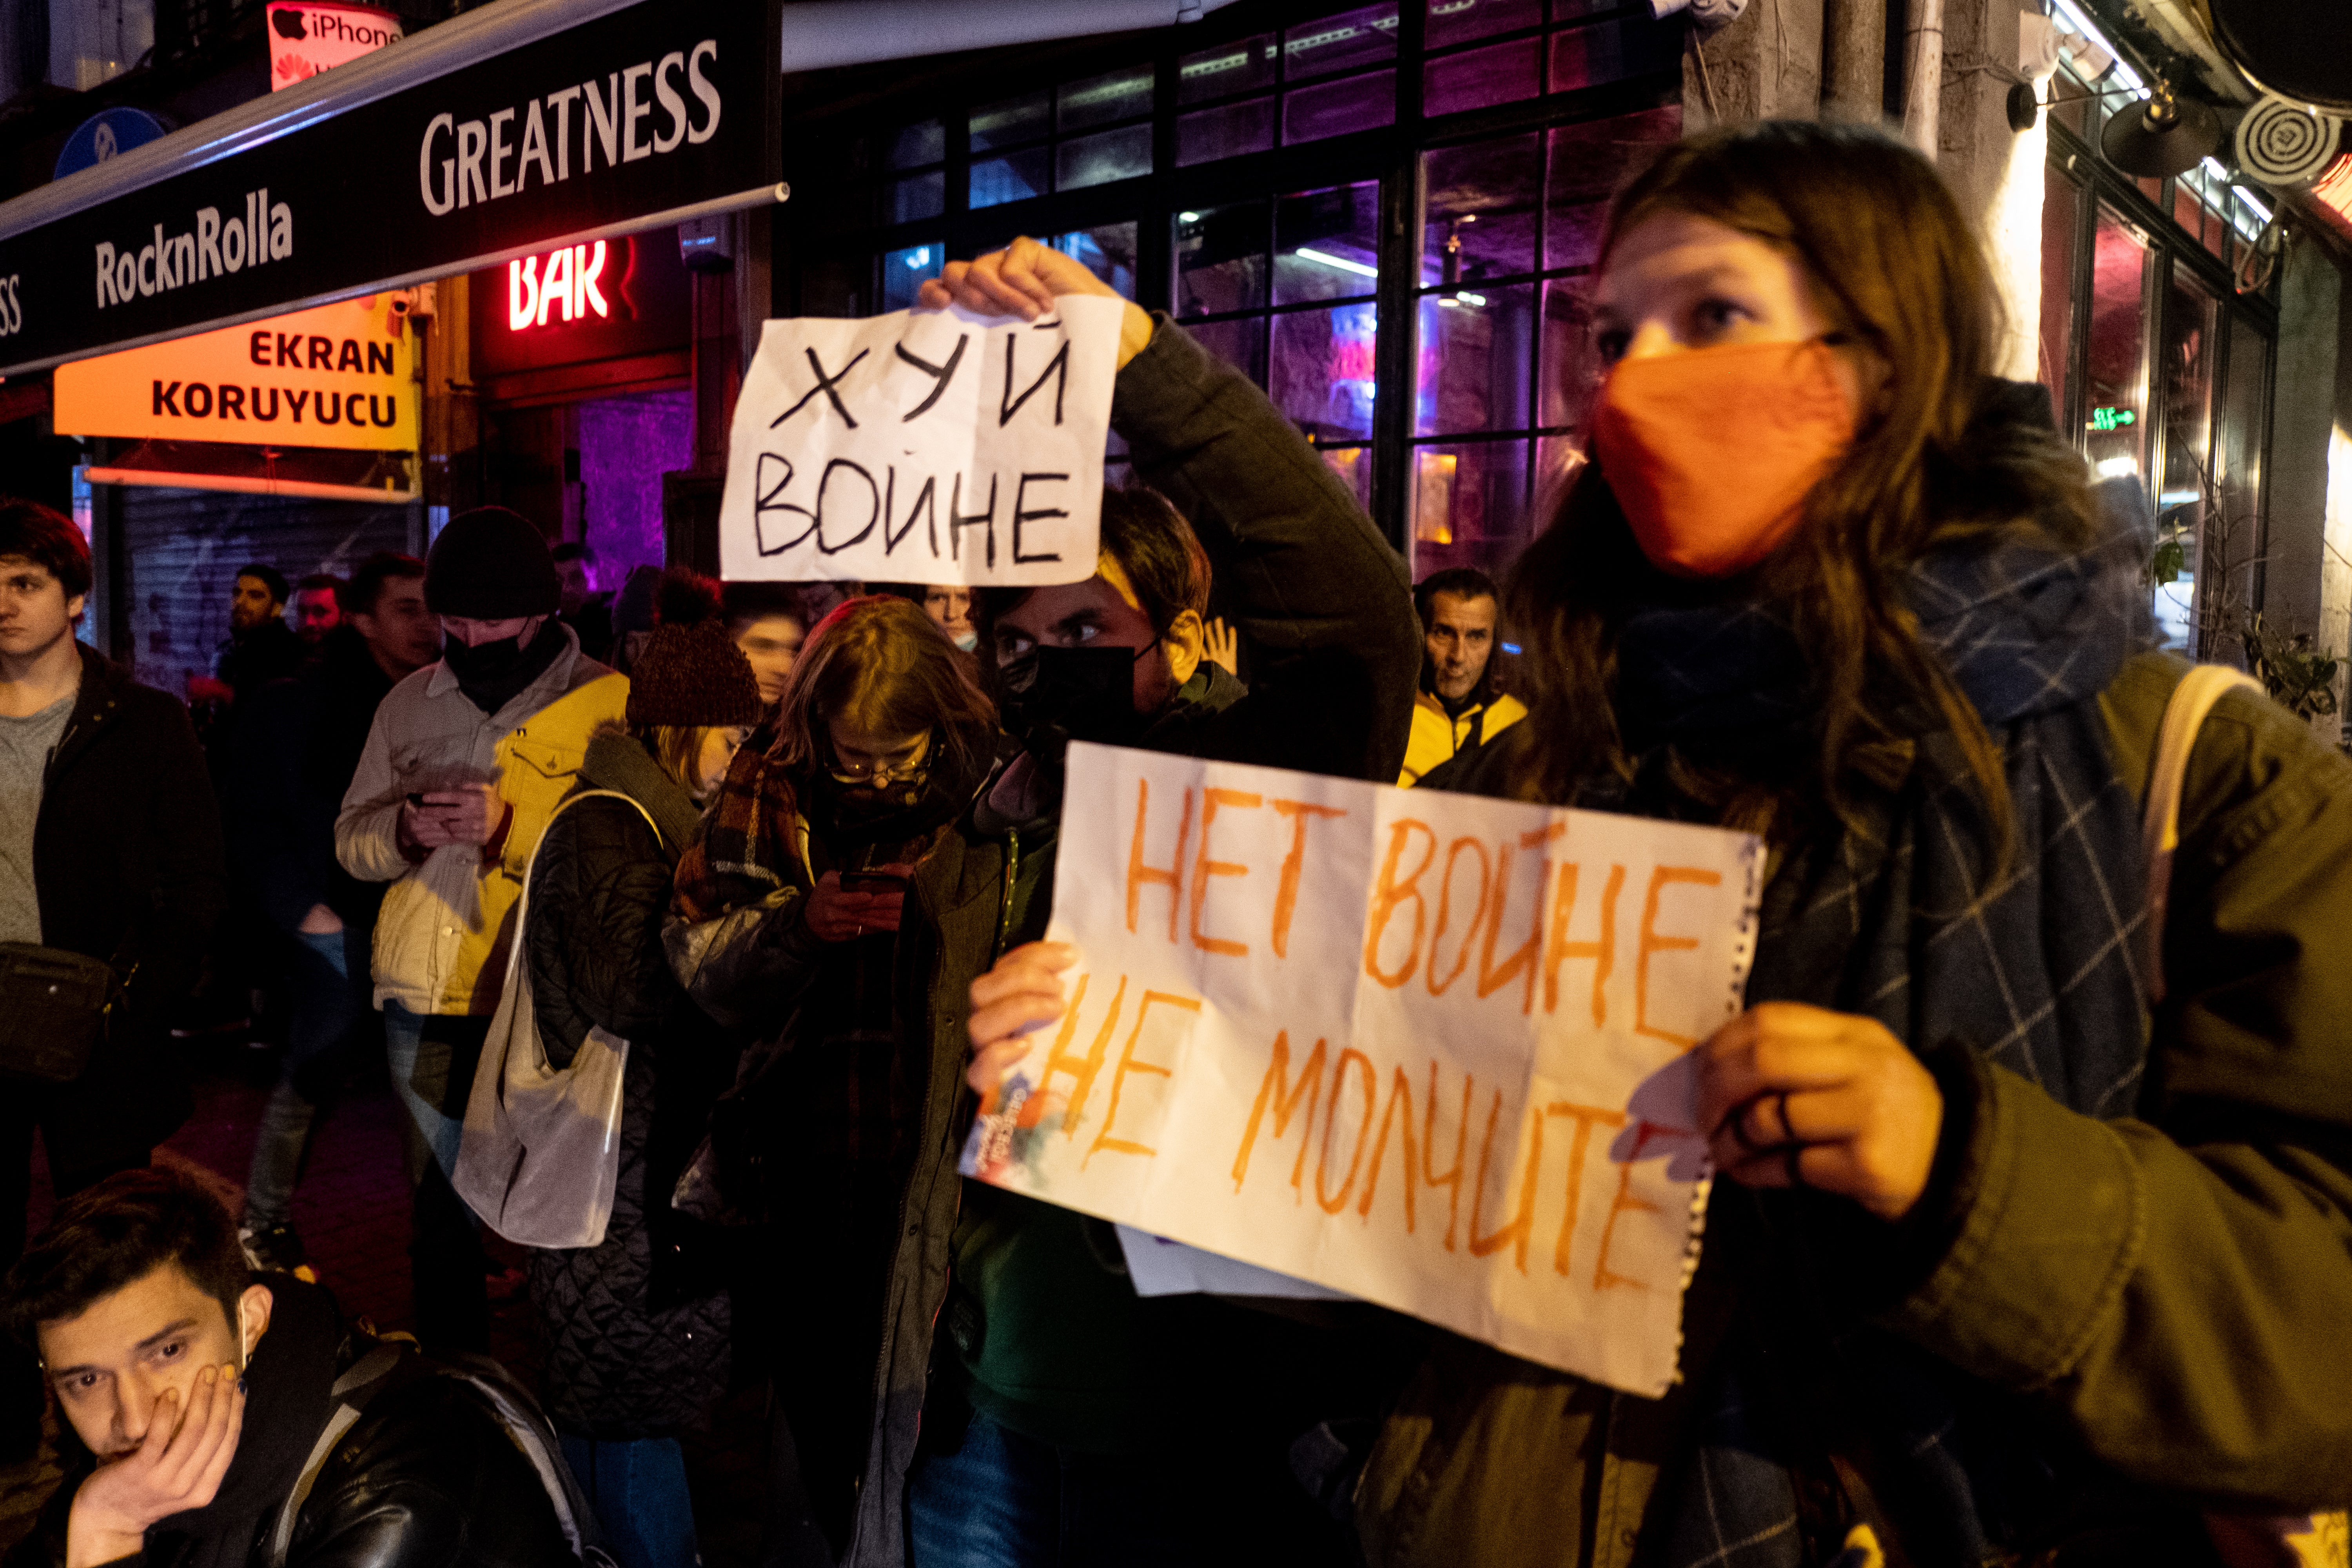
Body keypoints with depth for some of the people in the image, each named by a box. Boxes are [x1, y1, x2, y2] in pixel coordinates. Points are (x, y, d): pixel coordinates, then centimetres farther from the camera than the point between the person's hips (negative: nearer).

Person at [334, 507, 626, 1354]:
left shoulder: (609, 704, -5)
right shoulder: (410, 703, 11)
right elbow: (351, 840, 14)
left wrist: (513, 828, -24)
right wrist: (404, 830, -8)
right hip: (425, 1001, 4)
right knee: (442, 1218, 15)